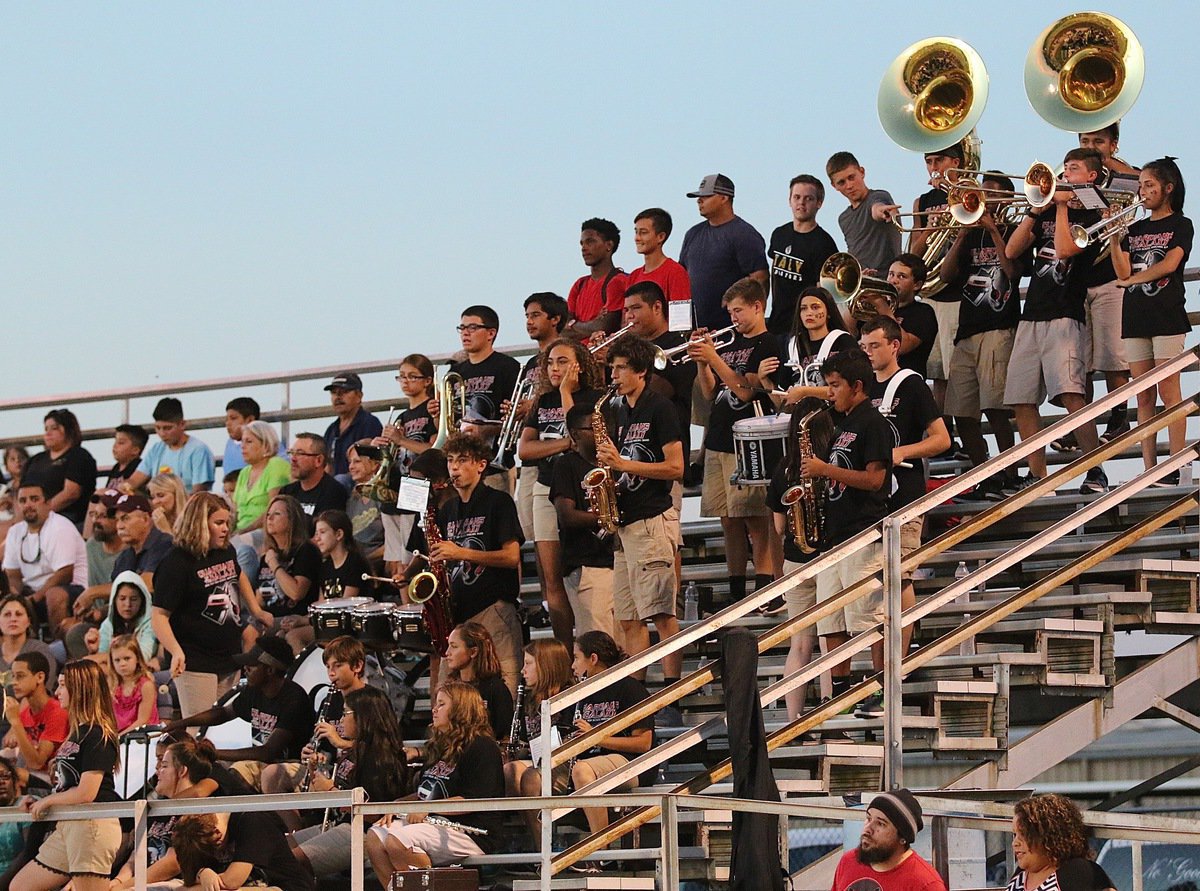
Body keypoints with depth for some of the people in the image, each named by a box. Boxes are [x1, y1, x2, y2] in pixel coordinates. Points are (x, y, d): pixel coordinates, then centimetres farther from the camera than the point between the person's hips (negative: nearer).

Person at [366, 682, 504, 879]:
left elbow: (473, 801, -18)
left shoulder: (482, 747, -7)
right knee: (375, 837, -9)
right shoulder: (440, 747, 24)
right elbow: (424, 794, 30)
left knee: (397, 841, -29)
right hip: (436, 825, 10)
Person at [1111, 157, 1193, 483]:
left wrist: (1132, 279, -3)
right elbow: (1122, 273, 5)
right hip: (1135, 319, 5)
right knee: (1144, 397, 2)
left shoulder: (1180, 226, 4)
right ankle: (1148, 471, 1)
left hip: (1167, 316, -5)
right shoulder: (1134, 230, 17)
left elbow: (1169, 264, -11)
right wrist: (1114, 237, -6)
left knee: (1168, 393, -10)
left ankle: (1176, 469, -12)